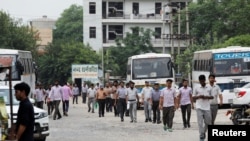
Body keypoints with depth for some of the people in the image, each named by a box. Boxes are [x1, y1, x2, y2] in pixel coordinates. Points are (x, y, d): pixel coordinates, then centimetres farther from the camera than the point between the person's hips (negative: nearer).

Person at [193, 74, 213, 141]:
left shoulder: (209, 88, 7)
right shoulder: (196, 88, 4)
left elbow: (212, 97, 11)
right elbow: (193, 97, 7)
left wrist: (207, 97, -9)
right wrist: (199, 96, -12)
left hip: (207, 107, 2)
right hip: (199, 107, -2)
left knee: (208, 122, 6)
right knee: (200, 122, -8)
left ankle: (204, 132, 31)